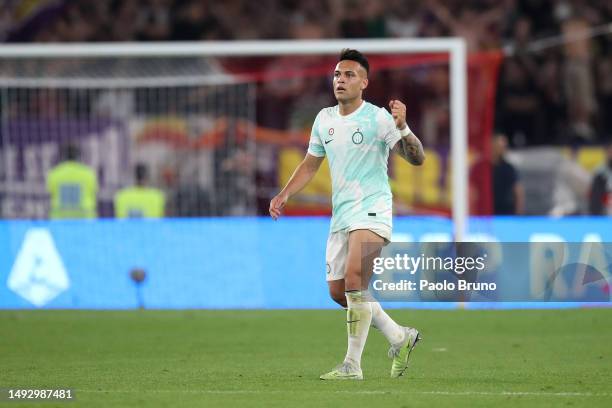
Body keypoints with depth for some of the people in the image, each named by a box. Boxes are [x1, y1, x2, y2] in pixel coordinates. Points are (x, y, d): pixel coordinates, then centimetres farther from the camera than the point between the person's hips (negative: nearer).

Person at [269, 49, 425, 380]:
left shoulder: (377, 118, -9)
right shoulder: (324, 119, 11)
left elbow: (417, 158, -14)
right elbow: (311, 164, 23)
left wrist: (402, 127, -30)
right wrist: (284, 195, 12)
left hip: (371, 211, -8)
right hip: (340, 215, 8)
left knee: (354, 281, -23)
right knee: (337, 291, 7)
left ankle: (352, 365, -19)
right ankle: (400, 337, 24)